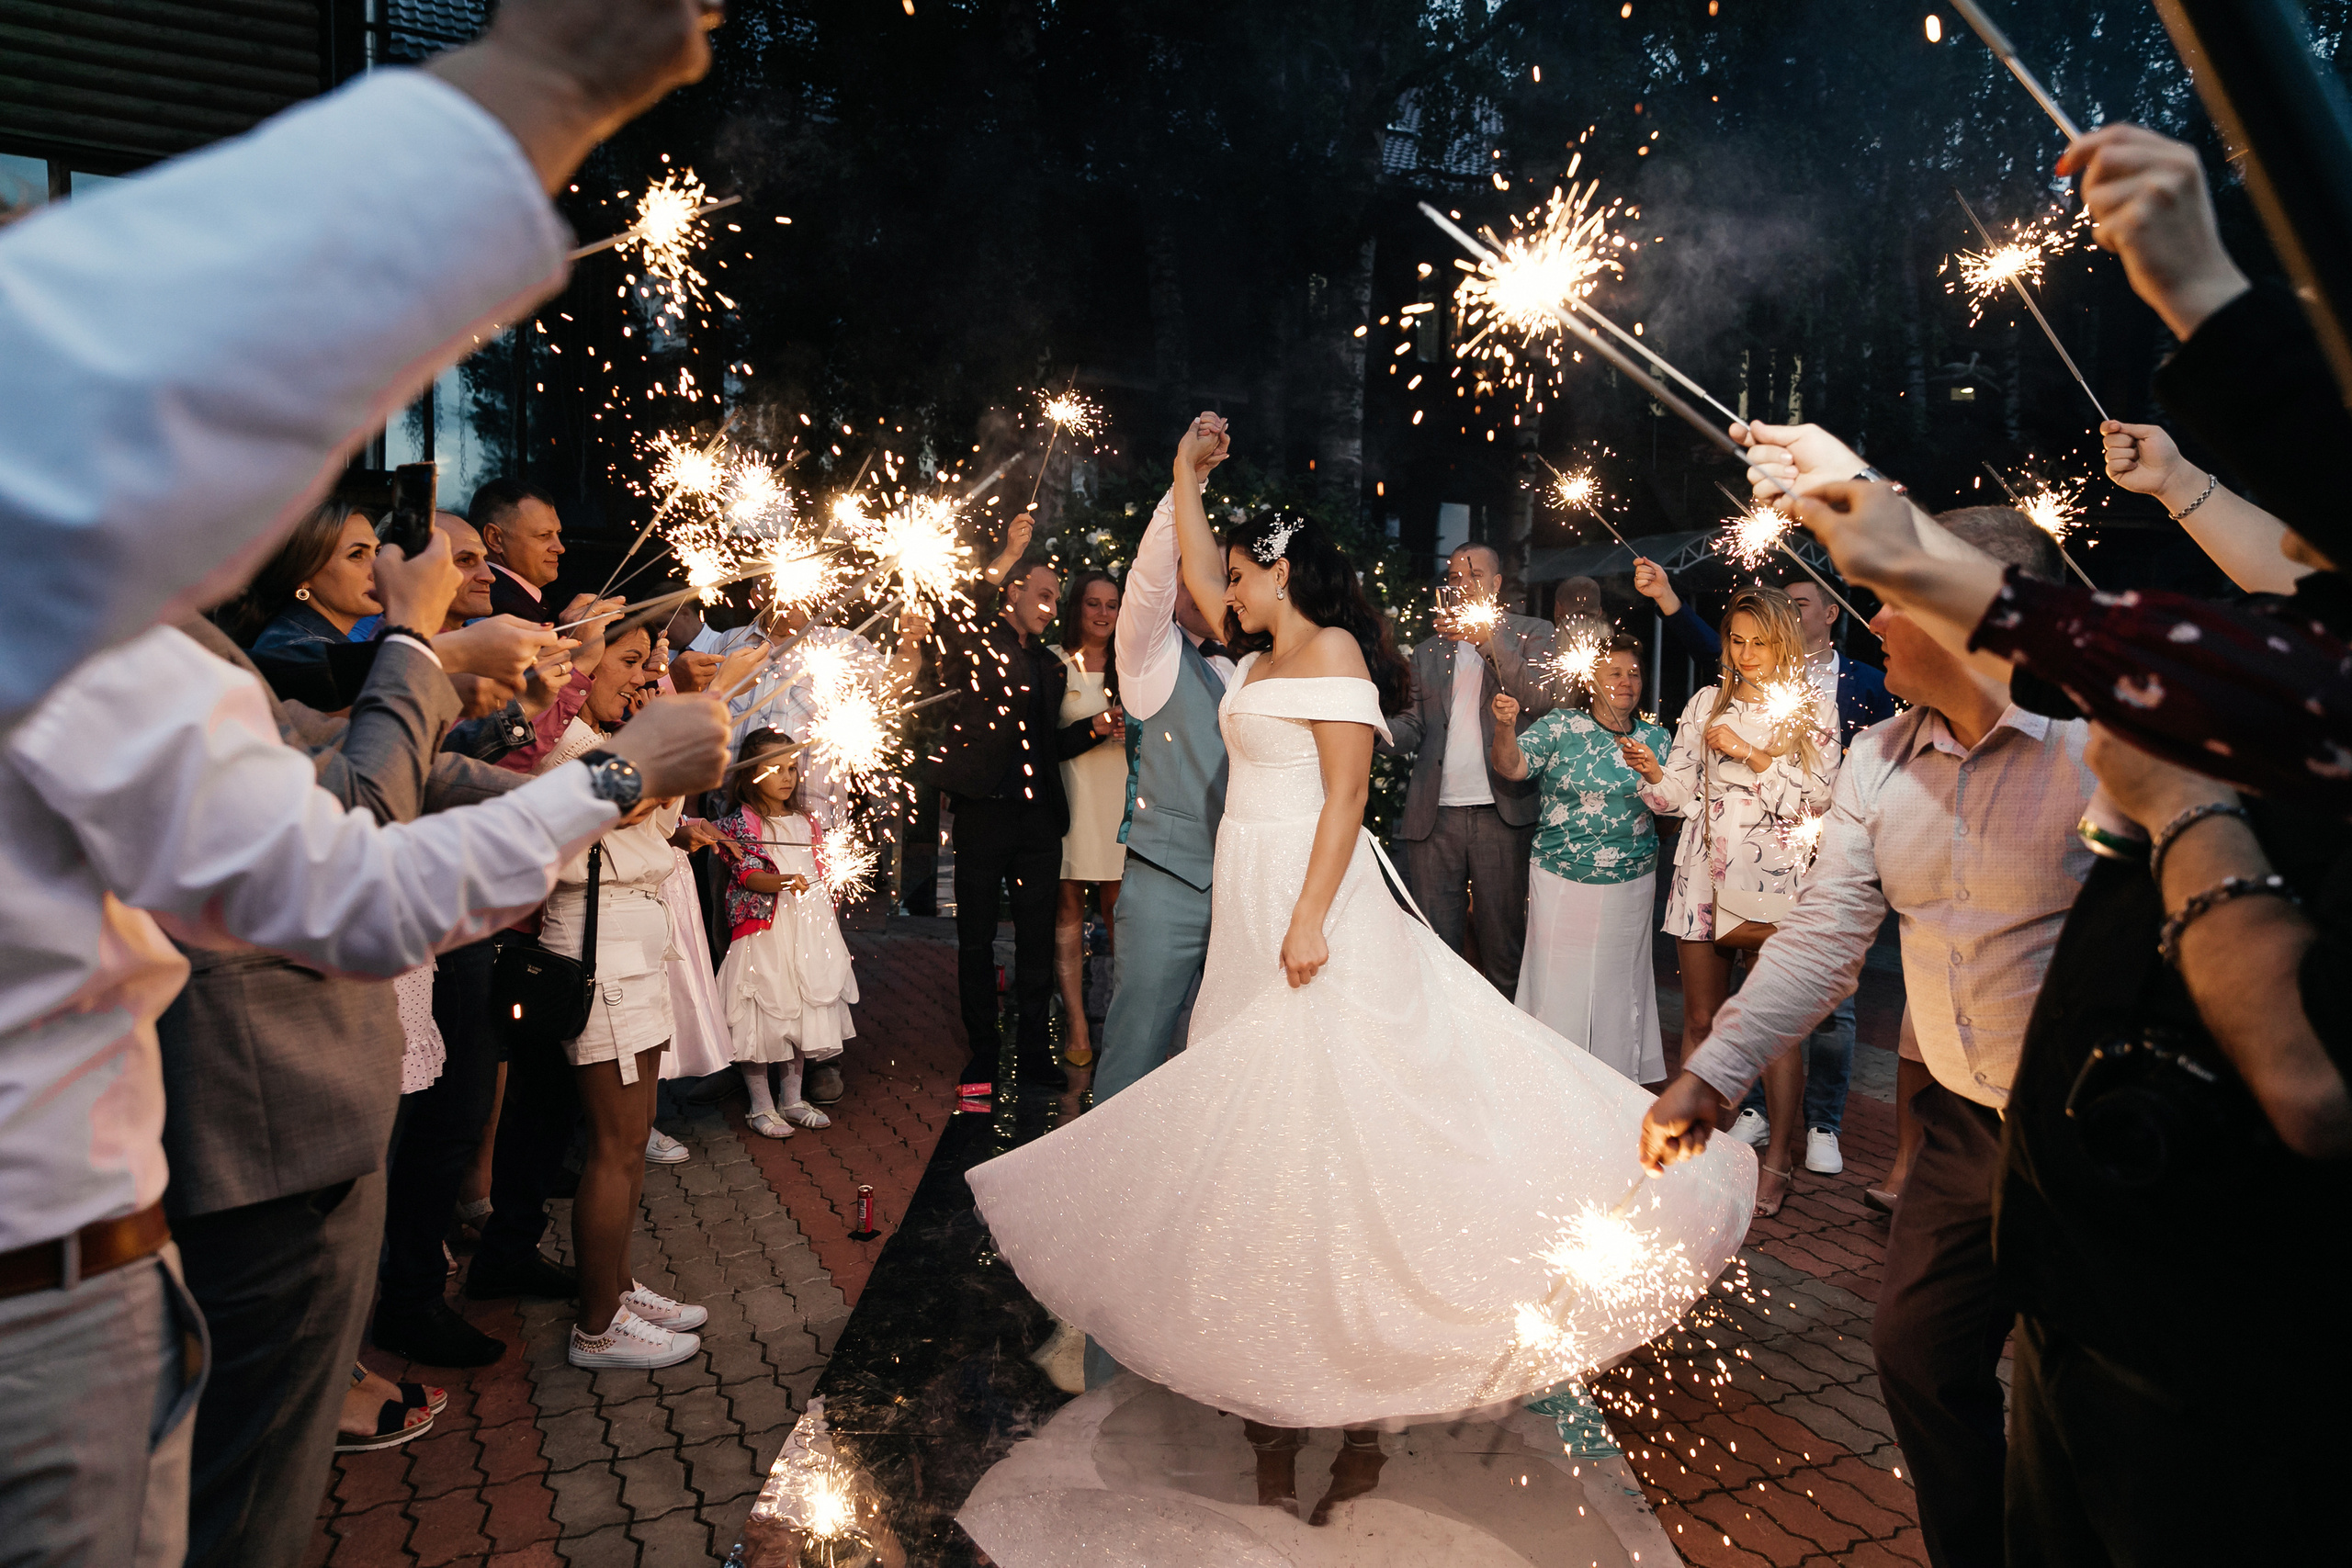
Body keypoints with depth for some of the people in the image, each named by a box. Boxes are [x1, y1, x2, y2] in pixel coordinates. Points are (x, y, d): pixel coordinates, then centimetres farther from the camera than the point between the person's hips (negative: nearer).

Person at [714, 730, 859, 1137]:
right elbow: (748, 875, -17)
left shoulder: (805, 820, 13)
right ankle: (761, 1106, 14)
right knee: (762, 1015, -1)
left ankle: (792, 1099, 25)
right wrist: (784, 882, -35)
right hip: (763, 931, -6)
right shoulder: (742, 821, -6)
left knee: (803, 1011, 11)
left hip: (808, 931, 6)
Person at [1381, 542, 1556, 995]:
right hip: (1434, 817, 3)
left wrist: (1490, 637, -16)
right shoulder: (1428, 652, 19)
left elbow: (1540, 701, -8)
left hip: (1502, 815, -3)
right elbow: (1415, 727, 14)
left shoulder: (1532, 634, 9)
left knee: (1504, 945, 3)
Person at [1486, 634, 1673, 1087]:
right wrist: (1505, 728, -36)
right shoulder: (1561, 727, -4)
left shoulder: (1655, 738, 7)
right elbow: (1512, 765, -16)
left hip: (1631, 885, 3)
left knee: (1619, 982, 11)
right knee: (1559, 983, 0)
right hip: (1562, 881, -3)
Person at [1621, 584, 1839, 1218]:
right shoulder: (1707, 702, 13)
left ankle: (1777, 1159, 8)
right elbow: (1683, 792, 8)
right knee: (1700, 1019, 6)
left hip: (1775, 875, -2)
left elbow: (1817, 798, -4)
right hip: (1705, 873, 3)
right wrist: (1653, 771, -13)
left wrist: (1752, 755, -10)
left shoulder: (1811, 707, 6)